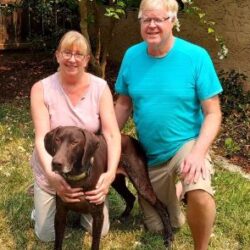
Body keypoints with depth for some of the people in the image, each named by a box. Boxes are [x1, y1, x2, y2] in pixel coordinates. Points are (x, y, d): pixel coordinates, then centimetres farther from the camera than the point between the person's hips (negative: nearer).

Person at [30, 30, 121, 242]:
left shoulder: (100, 87, -15)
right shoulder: (41, 89, -17)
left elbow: (112, 134, -22)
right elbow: (42, 138, -25)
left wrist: (111, 173, -39)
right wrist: (51, 175, -43)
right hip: (52, 171, -1)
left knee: (99, 230, 8)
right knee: (47, 235, 7)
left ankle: (79, 205, 36)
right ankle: (41, 204, 38)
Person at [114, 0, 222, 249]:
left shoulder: (196, 56, -16)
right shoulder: (131, 56, -5)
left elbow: (213, 113, -15)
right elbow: (123, 104, 5)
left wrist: (198, 152, -29)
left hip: (186, 144, -4)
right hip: (150, 153, 4)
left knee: (200, 196, -36)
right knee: (158, 227, 15)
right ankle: (176, 190, 46)